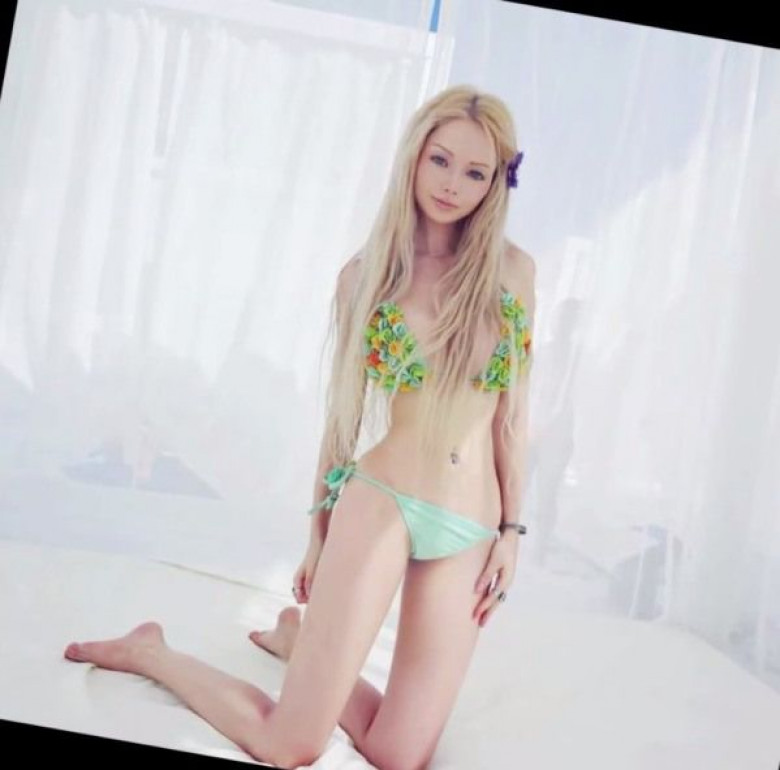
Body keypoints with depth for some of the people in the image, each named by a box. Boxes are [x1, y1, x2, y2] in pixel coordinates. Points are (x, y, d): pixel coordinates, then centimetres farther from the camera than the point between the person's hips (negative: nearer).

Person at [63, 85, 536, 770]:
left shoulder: (513, 269, 3)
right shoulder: (365, 272, 1)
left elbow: (513, 409, 7)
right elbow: (343, 410, 6)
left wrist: (511, 528, 4)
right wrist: (320, 532, 10)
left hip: (469, 533, 3)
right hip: (380, 505, -2)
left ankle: (301, 639, 32)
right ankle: (147, 652, 23)